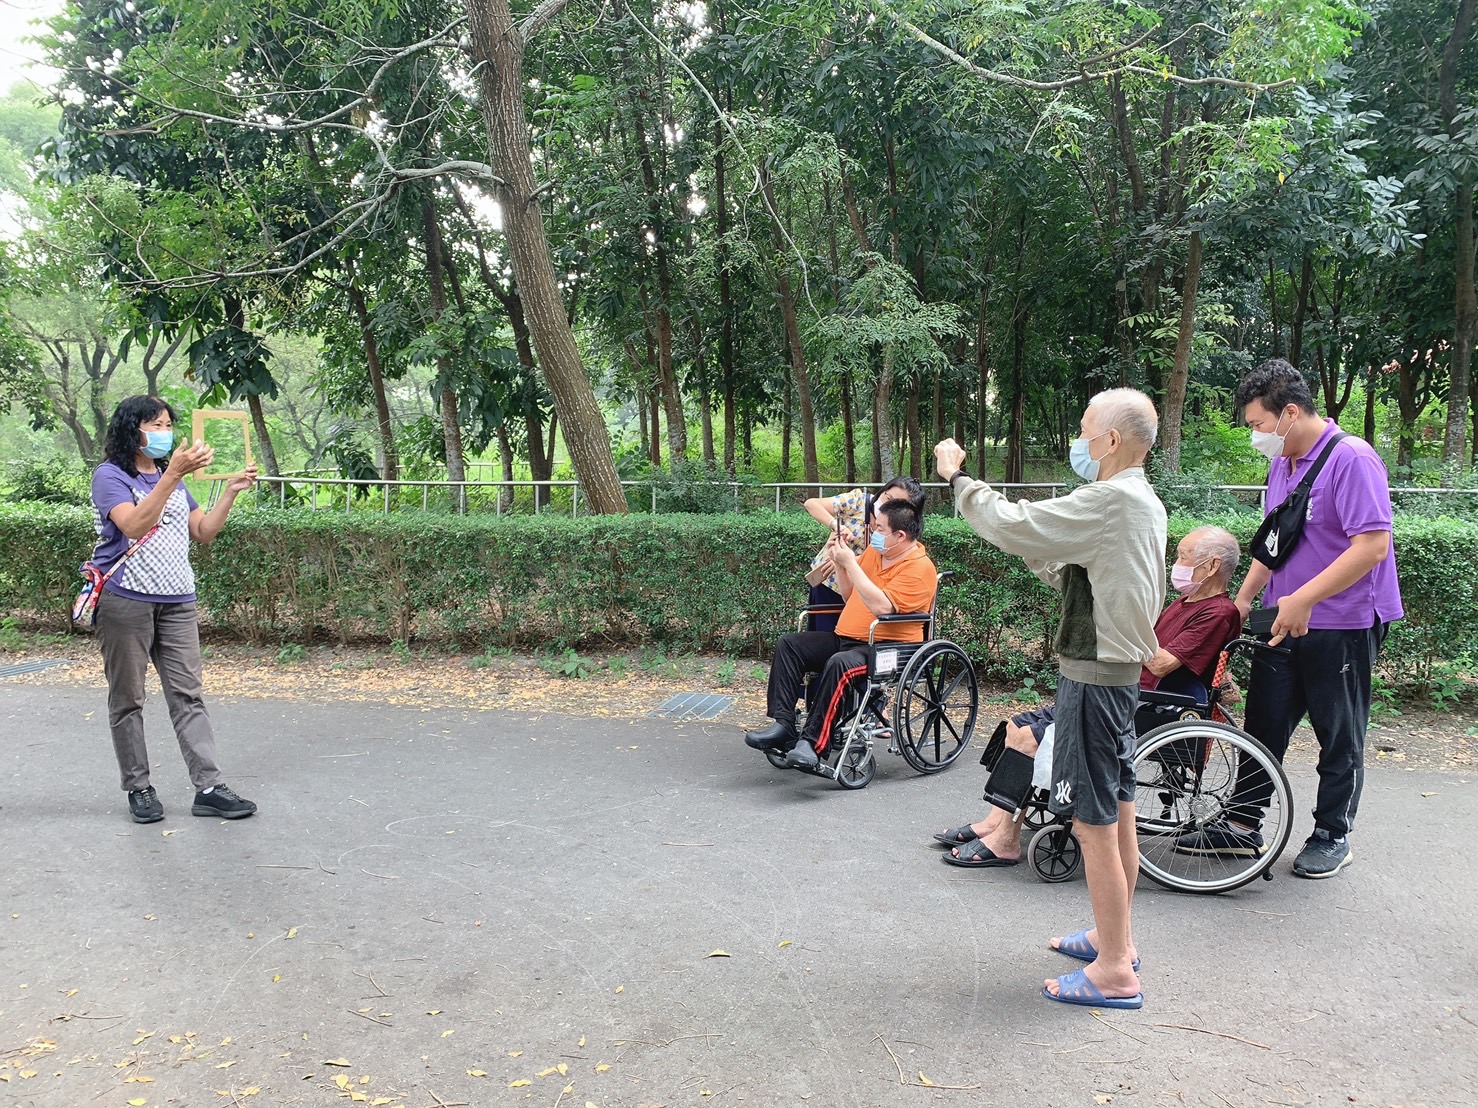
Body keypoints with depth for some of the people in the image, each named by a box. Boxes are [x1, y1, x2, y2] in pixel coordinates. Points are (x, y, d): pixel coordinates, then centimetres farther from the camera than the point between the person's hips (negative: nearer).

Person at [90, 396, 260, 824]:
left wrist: (232, 490, 3)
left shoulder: (174, 480, 19)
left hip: (177, 603, 6)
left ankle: (208, 788, -2)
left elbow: (203, 531, 14)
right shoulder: (111, 476, -3)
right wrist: (173, 474, -28)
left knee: (188, 695, 0)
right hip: (126, 601, -5)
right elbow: (134, 524, -21)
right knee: (128, 700, 3)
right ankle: (138, 789, 12)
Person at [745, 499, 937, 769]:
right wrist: (839, 562, 6)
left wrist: (850, 563, -22)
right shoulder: (874, 550, 13)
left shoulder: (919, 568, -13)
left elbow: (881, 607, -27)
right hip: (845, 637, 9)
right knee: (788, 644, -6)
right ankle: (783, 724, -16)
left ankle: (812, 742, -33)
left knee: (839, 664, -37)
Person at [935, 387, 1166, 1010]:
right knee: (1118, 815, 19)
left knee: (1094, 824, -2)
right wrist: (1038, 555, 9)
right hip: (1118, 671, 10)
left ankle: (1115, 973, 7)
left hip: (1094, 676, -10)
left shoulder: (1111, 500, -21)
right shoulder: (1143, 503, 11)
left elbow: (1012, 526, -20)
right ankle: (1115, 937, 34)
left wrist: (958, 477, -6)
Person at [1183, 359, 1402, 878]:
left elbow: (1372, 545, -24)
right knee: (1263, 725, 12)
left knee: (1340, 738, 8)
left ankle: (1332, 837, 22)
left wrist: (1303, 599, -26)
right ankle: (1243, 825, 21)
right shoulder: (1282, 464, 10)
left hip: (1342, 626, -8)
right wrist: (1242, 599, 15)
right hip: (1285, 623, 8)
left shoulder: (1352, 459, -17)